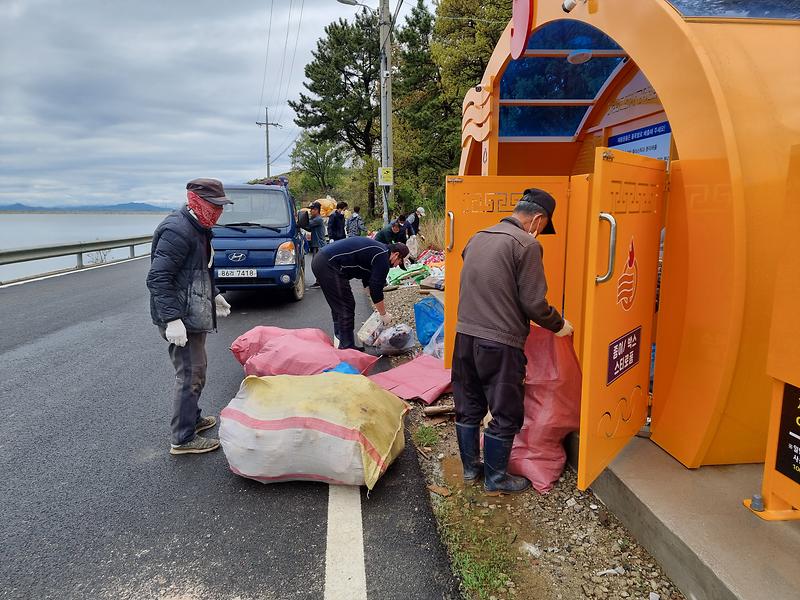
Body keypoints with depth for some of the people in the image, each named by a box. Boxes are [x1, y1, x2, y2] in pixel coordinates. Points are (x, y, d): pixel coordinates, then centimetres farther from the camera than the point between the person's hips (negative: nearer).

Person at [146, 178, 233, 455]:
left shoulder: (196, 227, 13)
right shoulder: (178, 230, -20)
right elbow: (158, 278, -25)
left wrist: (212, 295, 27)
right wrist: (172, 319, -29)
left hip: (192, 314, 10)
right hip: (179, 318, -10)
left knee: (195, 370, 21)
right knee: (190, 374, -5)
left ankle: (192, 417, 37)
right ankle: (183, 439, 6)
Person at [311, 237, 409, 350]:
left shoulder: (378, 249, 22)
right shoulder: (383, 258, -9)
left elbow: (368, 284, 28)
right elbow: (376, 290, -8)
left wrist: (380, 308, 27)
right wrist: (384, 314, 5)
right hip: (329, 265, -11)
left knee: (338, 306, 21)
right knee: (346, 308, -3)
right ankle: (347, 348, 4)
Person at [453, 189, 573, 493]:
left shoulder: (478, 238, 11)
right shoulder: (527, 245, -11)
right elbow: (534, 304, -12)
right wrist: (558, 325, 5)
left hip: (465, 335, 7)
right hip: (500, 343, -7)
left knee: (468, 407, 19)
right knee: (506, 414, 10)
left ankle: (470, 466, 34)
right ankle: (495, 478, 23)